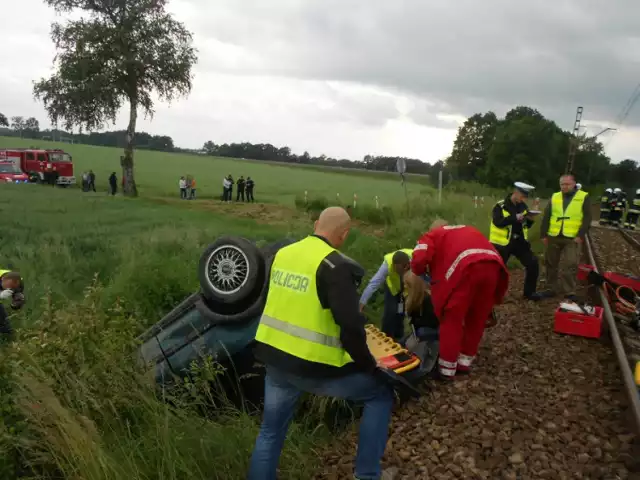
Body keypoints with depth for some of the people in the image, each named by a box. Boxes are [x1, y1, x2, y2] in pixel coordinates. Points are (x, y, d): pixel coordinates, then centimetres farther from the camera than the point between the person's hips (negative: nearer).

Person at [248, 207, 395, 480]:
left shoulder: (282, 254, 5)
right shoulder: (335, 265, -17)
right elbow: (350, 325, -22)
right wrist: (367, 363, -7)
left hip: (274, 358, 7)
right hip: (314, 367, -6)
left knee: (270, 432, 24)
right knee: (381, 394, 14)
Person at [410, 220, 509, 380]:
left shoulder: (432, 235, 23)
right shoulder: (469, 230, 39)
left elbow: (419, 259, 6)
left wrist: (418, 273, 27)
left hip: (465, 268, -5)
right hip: (493, 265, 5)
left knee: (451, 319, 9)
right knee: (477, 318, 20)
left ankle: (447, 370, 16)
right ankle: (465, 362, 33)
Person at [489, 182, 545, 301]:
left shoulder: (523, 206, 8)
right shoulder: (500, 206, -12)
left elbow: (526, 226, 12)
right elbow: (498, 222, -25)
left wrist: (530, 219, -9)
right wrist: (515, 217, -31)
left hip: (519, 241, 6)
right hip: (503, 243, -6)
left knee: (533, 263, 1)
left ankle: (529, 292, 16)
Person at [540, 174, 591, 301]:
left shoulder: (583, 197, 0)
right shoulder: (554, 197, 8)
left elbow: (587, 218, -4)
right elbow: (546, 217, 8)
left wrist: (580, 236, -13)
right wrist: (543, 234, 2)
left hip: (572, 238, -3)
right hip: (553, 237, 4)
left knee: (571, 265, -8)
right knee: (551, 263, 10)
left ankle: (569, 292, 1)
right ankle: (553, 288, 23)